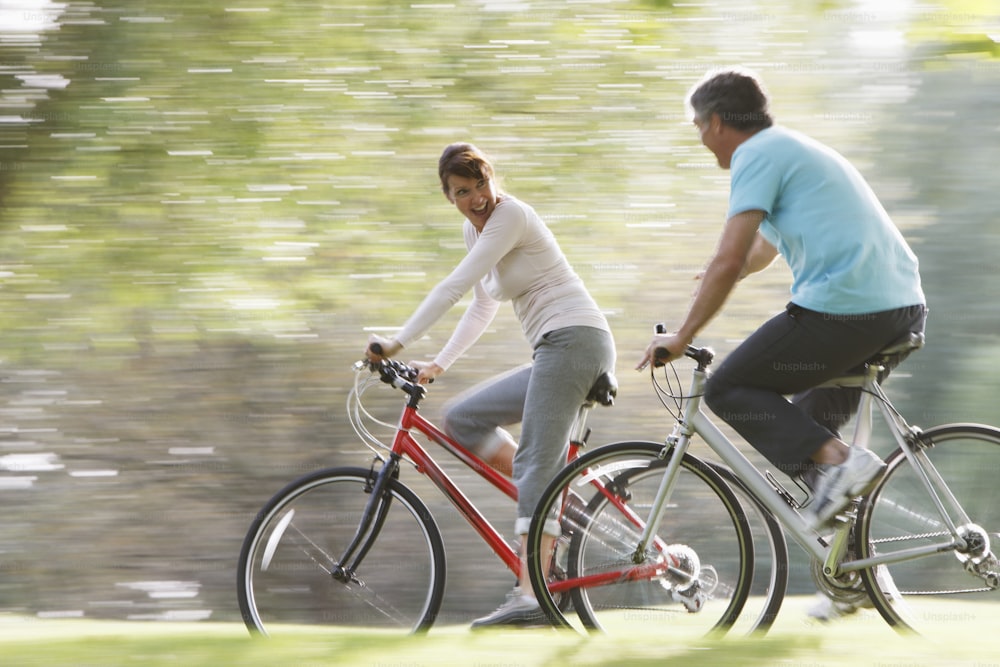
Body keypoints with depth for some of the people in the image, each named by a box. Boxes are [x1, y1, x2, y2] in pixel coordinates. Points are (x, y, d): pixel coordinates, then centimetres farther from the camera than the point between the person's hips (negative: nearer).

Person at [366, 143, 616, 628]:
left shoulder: (511, 215, -11)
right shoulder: (474, 228, 17)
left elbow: (454, 286, -18)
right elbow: (482, 307, 27)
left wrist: (399, 342, -19)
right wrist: (439, 364, 20)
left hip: (574, 340, -10)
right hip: (554, 352, 10)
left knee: (535, 463, -20)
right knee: (461, 419, 7)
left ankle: (530, 596, -31)